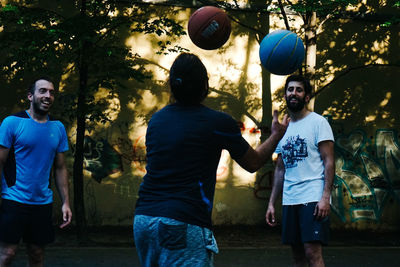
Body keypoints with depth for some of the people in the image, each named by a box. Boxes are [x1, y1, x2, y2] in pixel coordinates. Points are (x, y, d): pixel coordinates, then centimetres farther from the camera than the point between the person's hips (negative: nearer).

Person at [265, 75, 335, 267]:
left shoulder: (318, 122, -1)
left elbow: (329, 161, -7)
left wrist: (325, 197, -18)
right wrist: (271, 203, 15)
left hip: (313, 198, -6)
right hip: (289, 200, 7)